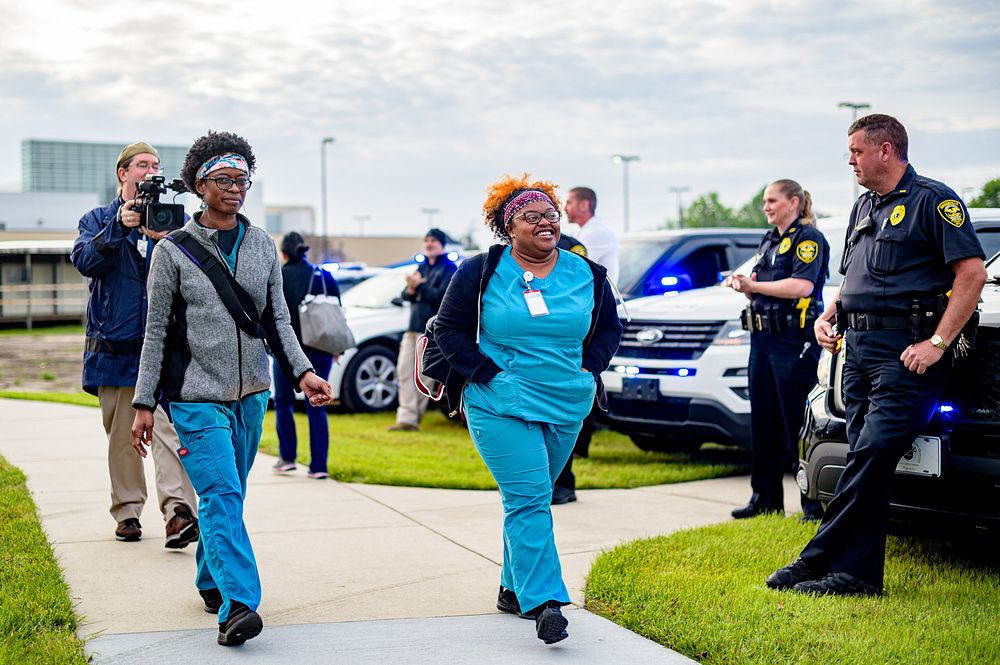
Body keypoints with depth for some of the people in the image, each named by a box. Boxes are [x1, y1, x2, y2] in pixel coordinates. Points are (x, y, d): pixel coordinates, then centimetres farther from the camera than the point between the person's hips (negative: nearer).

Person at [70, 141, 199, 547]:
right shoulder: (99, 220, 12)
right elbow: (84, 261, -7)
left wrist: (164, 238, -22)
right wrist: (119, 227, -20)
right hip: (114, 344, 1)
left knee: (169, 429, -15)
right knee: (122, 436, 5)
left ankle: (178, 511, -23)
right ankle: (127, 512, 14)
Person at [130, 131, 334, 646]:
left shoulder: (262, 246, 9)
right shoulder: (173, 251, -2)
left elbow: (277, 319, 10)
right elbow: (157, 332, -1)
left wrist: (302, 372, -5)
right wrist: (143, 403, -4)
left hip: (250, 395, 4)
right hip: (197, 396, -4)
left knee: (228, 496, 13)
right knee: (221, 496, -15)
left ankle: (211, 582, 31)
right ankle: (237, 605, -22)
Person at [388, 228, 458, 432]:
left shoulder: (449, 269, -1)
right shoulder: (421, 268, 22)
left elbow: (441, 296, -14)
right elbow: (405, 295, 15)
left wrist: (419, 286, -13)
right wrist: (411, 289, -7)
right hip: (413, 327, 7)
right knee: (404, 370, 0)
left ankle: (413, 417, 3)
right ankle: (406, 417, -1)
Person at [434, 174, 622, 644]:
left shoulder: (586, 274, 6)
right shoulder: (481, 272, -4)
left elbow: (609, 328, 18)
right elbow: (448, 329, 0)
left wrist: (588, 368, 3)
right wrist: (486, 373, -9)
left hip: (566, 407, 4)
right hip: (500, 407, -4)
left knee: (532, 497, 15)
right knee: (528, 499, -15)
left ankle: (514, 587, 30)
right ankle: (543, 602, -18)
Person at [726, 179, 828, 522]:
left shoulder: (808, 238, -6)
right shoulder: (768, 240, 20)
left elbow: (802, 286, -20)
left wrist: (753, 285, -18)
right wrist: (742, 284, 2)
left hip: (794, 339, -8)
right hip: (762, 337, 9)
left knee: (798, 422, -8)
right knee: (763, 420, 9)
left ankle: (815, 502, -3)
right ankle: (765, 497, 17)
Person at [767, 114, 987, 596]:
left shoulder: (933, 200, -4)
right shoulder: (864, 207, 22)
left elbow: (973, 273, -12)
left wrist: (937, 343, -17)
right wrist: (827, 315, 11)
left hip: (906, 351, -8)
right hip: (858, 348, 8)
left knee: (872, 455, -13)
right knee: (867, 462, 4)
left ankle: (817, 560, -12)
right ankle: (858, 572, 4)